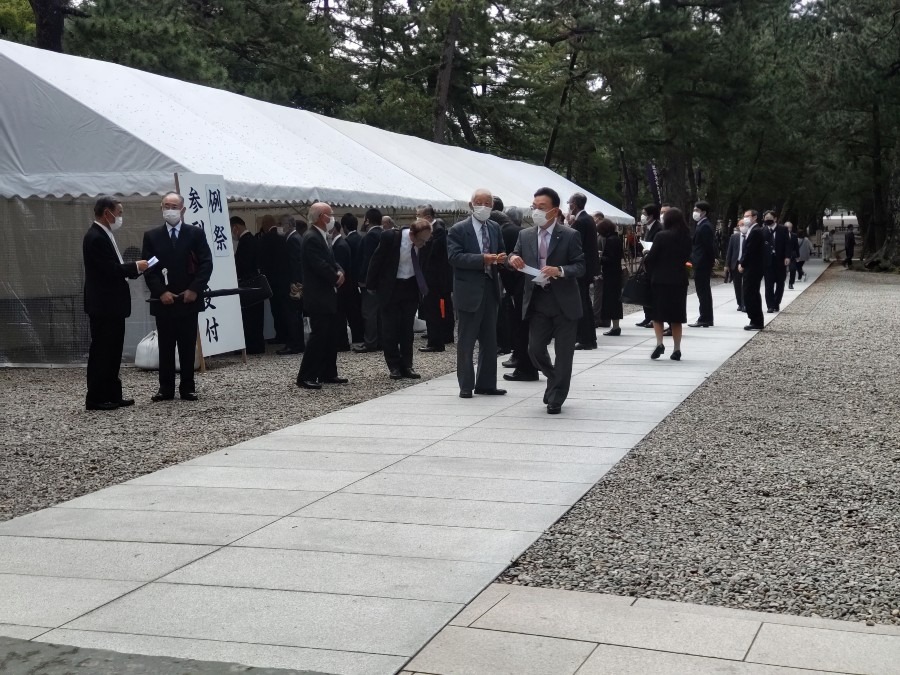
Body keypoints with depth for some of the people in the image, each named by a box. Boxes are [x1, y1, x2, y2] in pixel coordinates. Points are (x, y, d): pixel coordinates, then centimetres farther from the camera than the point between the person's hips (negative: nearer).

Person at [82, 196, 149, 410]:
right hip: (102, 305, -10)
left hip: (112, 304, 10)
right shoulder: (95, 237, -17)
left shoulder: (104, 235, 15)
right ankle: (95, 399, 2)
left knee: (112, 352, 13)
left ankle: (112, 395, 19)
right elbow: (111, 270, -23)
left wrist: (134, 268, 2)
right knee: (101, 352, -4)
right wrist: (135, 267, -10)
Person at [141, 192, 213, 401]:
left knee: (188, 346, 5)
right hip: (163, 301, 0)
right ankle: (166, 388, 10)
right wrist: (161, 292, -12)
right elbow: (147, 267, 0)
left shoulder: (196, 234, 3)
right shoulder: (151, 236, 5)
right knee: (165, 347, 4)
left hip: (189, 299, 0)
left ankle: (187, 388, 12)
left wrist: (195, 290, -12)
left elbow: (206, 264, -2)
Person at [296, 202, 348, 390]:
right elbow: (320, 266, -22)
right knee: (318, 336, -10)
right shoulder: (312, 238, -16)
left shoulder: (321, 237, 16)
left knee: (329, 337, 13)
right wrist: (336, 278, -8)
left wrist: (339, 272, -3)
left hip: (326, 297, 10)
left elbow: (330, 262, 18)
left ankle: (328, 374, 21)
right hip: (317, 297, -10)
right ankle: (305, 377, -7)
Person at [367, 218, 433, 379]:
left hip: (411, 287, 4)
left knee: (407, 329, 7)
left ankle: (407, 366, 13)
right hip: (391, 287, -3)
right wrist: (372, 286, -5)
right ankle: (394, 366, 10)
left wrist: (423, 287, 7)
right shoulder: (390, 237, -21)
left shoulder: (423, 243, -9)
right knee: (390, 329, 1)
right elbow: (376, 260, -11)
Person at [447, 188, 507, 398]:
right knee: (466, 341, 1)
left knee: (489, 341, 11)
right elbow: (454, 257, -17)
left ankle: (486, 384, 20)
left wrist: (501, 258, -4)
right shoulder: (458, 230, -7)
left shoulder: (494, 228, 11)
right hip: (469, 291, -6)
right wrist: (482, 259, -26)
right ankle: (466, 386, 9)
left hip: (490, 289, 6)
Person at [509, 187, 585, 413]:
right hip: (538, 303, 4)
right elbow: (515, 256, 7)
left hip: (564, 303, -3)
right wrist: (513, 259, -17)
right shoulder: (525, 235, 7)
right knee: (535, 349, 4)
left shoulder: (570, 236, -6)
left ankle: (556, 399, 14)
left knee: (563, 354, 3)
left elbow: (580, 267, -8)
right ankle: (555, 381, 32)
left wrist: (560, 271, -26)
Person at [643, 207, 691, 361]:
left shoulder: (662, 236, -12)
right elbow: (687, 257, 12)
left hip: (661, 280, -4)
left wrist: (646, 256, 10)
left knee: (657, 314, 8)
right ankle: (677, 349, 9)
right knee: (676, 316, 10)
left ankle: (659, 343, -9)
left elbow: (650, 258, -11)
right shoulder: (686, 237, 3)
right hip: (680, 280, 4)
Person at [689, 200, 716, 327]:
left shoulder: (705, 226, -15)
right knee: (705, 292, 13)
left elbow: (708, 246, -19)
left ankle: (704, 319, -4)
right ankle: (707, 319, 19)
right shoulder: (703, 225, 15)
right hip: (702, 264, 10)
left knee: (703, 292, -7)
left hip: (702, 264, -10)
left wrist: (711, 261, -16)